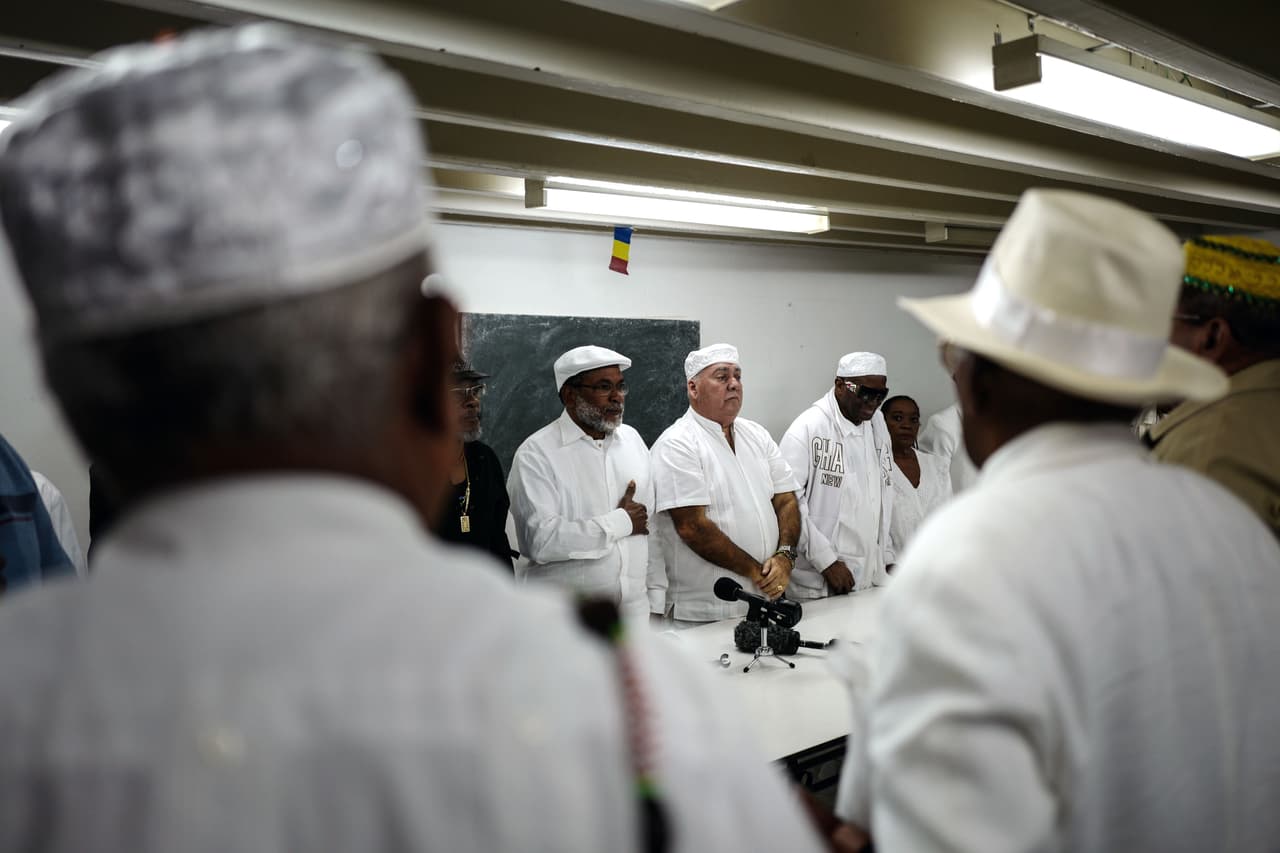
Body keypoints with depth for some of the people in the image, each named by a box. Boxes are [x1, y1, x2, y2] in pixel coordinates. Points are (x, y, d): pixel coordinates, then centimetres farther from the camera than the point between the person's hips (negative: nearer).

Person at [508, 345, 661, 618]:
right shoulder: (536, 453, -11)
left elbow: (652, 523, 10)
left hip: (636, 607, 5)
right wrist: (621, 522, -13)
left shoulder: (632, 439, 8)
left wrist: (657, 595, 7)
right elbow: (540, 541, -22)